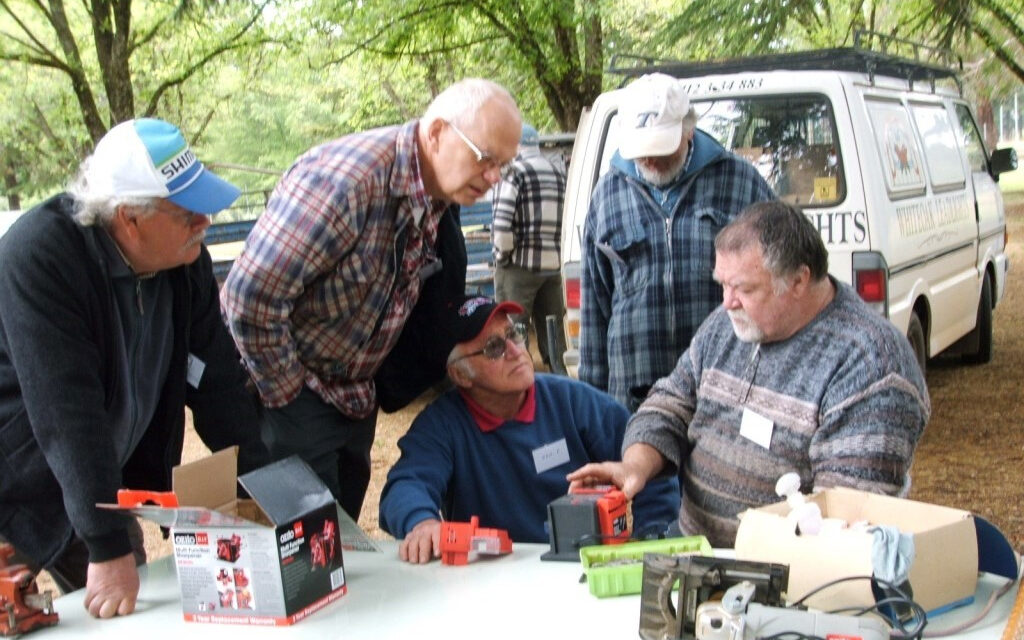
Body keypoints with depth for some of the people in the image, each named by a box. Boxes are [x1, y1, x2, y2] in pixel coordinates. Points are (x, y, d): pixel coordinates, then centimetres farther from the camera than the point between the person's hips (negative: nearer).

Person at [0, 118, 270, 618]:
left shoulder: (186, 259, -9)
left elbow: (216, 379, -4)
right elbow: (67, 416, -32)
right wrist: (109, 548, -31)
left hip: (105, 482, 6)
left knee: (133, 617, 9)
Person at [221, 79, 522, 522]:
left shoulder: (439, 201, 0)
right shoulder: (345, 180, -27)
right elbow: (249, 297, -27)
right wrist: (288, 396, -16)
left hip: (354, 398, 8)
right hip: (295, 394, -8)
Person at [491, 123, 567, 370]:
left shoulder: (514, 172, -7)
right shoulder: (558, 174, 15)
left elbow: (502, 222, -18)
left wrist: (503, 256, -5)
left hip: (519, 265, -6)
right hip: (553, 265, 6)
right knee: (553, 334, 13)